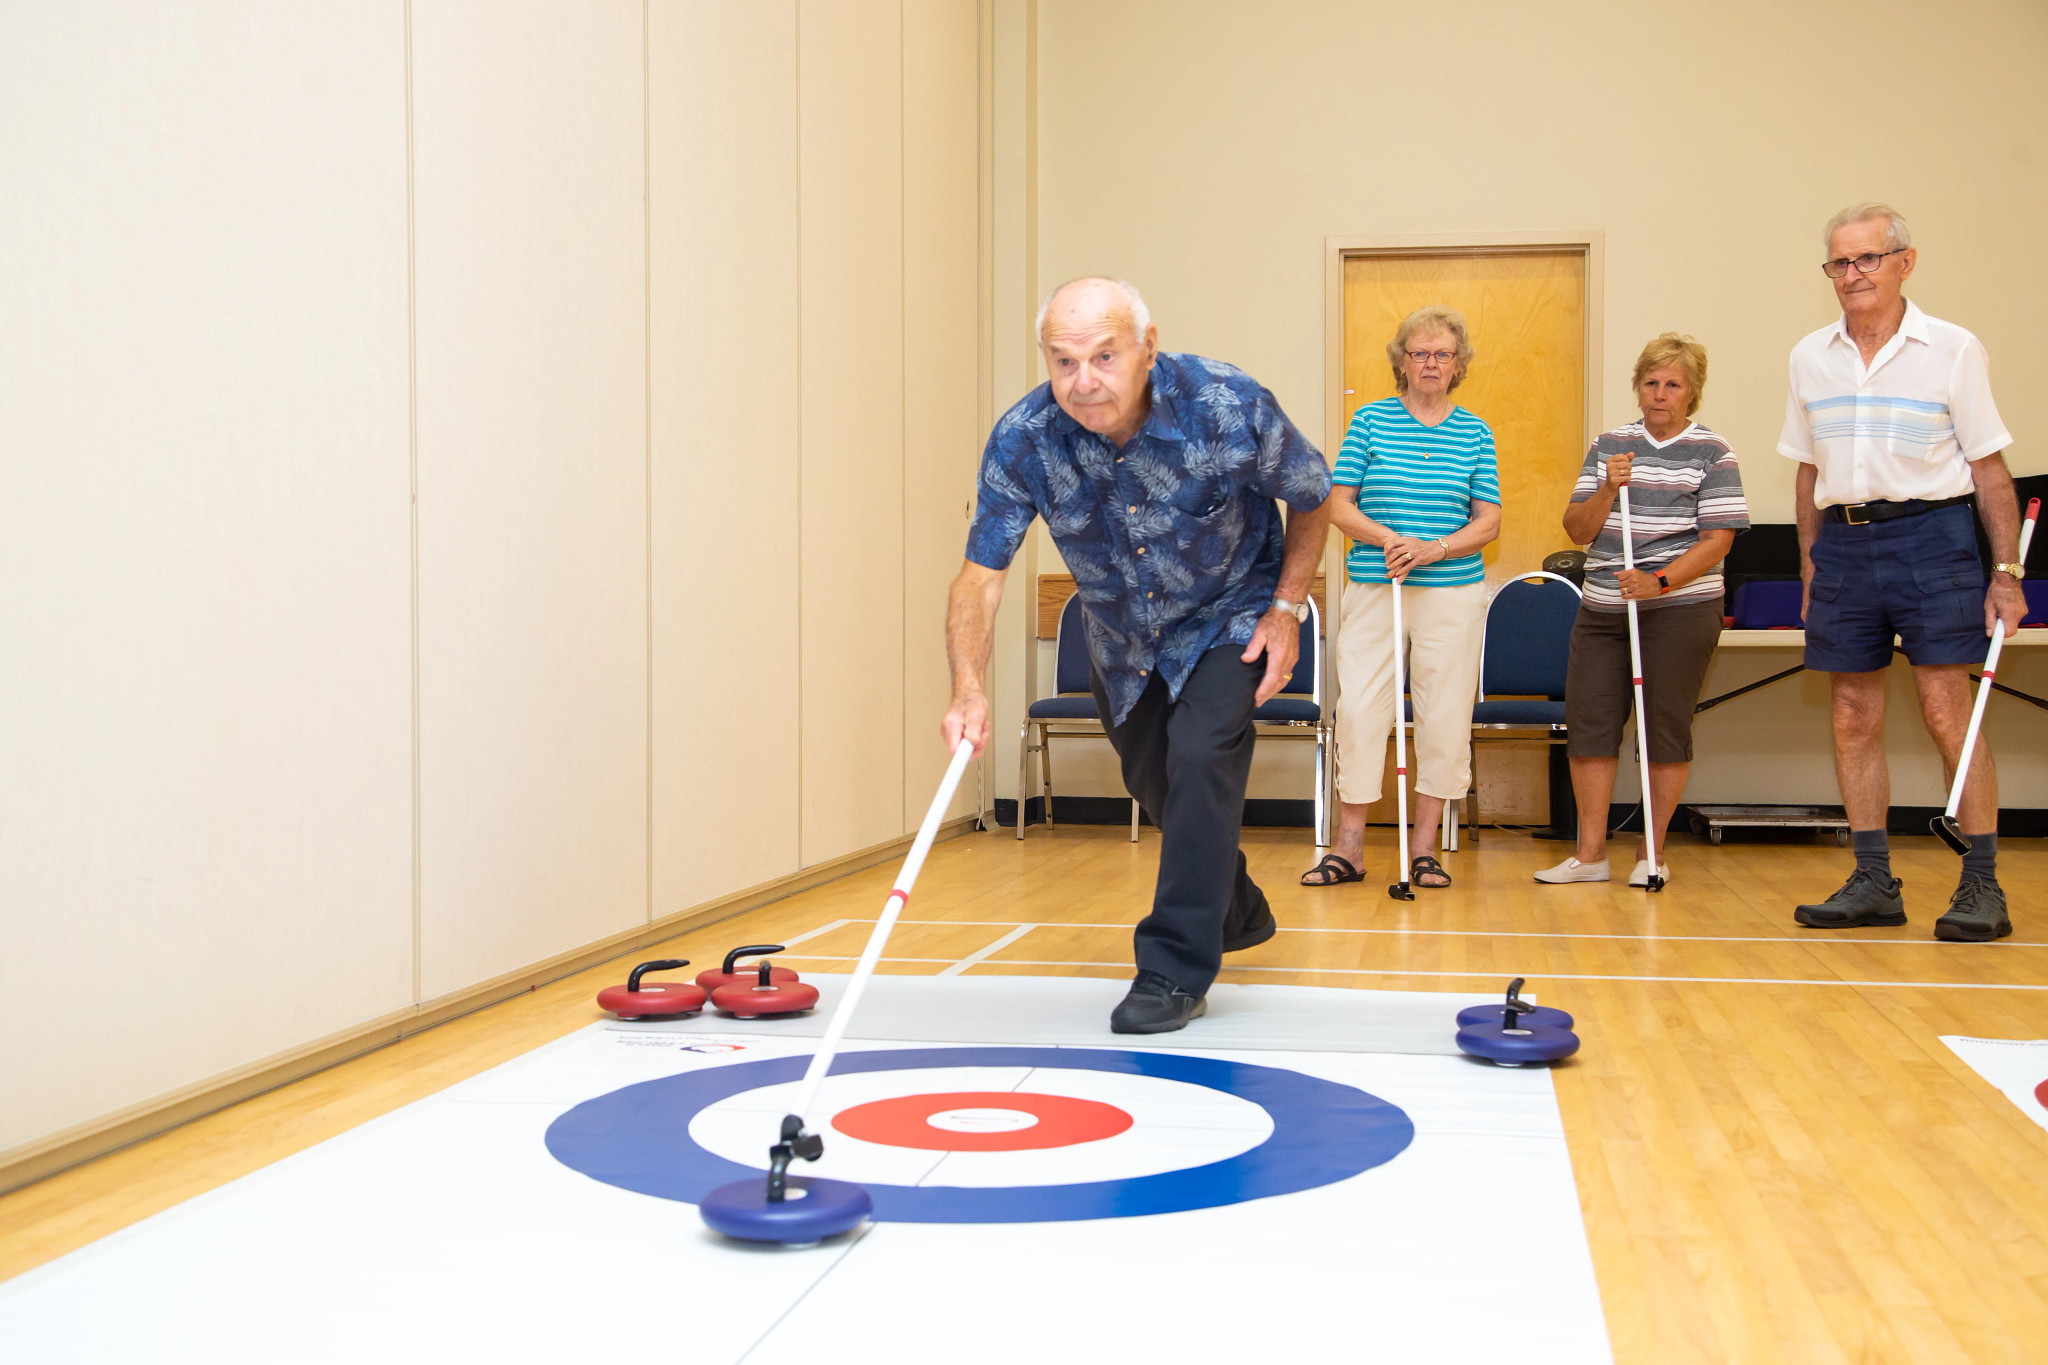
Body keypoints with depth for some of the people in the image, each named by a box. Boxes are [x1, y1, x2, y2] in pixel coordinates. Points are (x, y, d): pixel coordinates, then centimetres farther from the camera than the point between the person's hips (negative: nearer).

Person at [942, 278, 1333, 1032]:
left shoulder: (1231, 406, -31)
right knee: (1154, 780, 18)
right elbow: (982, 572, -27)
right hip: (1120, 633, 4)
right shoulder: (1022, 439, -27)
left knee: (1200, 758, -23)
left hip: (1227, 616, -3)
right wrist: (969, 688, -41)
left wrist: (1287, 608, -15)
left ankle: (1176, 970, -11)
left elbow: (1312, 498, -11)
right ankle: (1237, 909, 47)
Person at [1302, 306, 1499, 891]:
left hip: (1453, 594, 1)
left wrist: (1434, 549, -14)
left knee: (1445, 717, 3)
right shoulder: (1371, 420, 3)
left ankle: (1425, 850, 12)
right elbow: (1339, 507, 0)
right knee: (1359, 711, -4)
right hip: (1373, 590, -1)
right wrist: (1391, 539, -16)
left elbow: (1488, 521, 3)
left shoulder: (1475, 432, 6)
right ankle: (1349, 848, 6)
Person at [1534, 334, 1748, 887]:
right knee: (1588, 725, 1)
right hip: (1602, 609, 4)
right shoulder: (1610, 445, 10)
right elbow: (1578, 530, 7)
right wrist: (1607, 490, -12)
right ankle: (1591, 852, 10)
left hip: (1679, 609, -4)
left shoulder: (1711, 453, -1)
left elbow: (1718, 540, -8)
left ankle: (1651, 852, 12)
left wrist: (1659, 582, -20)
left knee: (1666, 730, 0)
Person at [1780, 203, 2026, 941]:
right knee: (1853, 720, 5)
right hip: (1843, 541, 4)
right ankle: (1874, 882, 13)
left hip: (1929, 532, -4)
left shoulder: (1953, 349, 0)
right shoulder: (1810, 358, 11)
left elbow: (1990, 469, 0)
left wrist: (2007, 571, -5)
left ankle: (1982, 885, -1)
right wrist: (1809, 566, 13)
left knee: (1948, 715, -8)